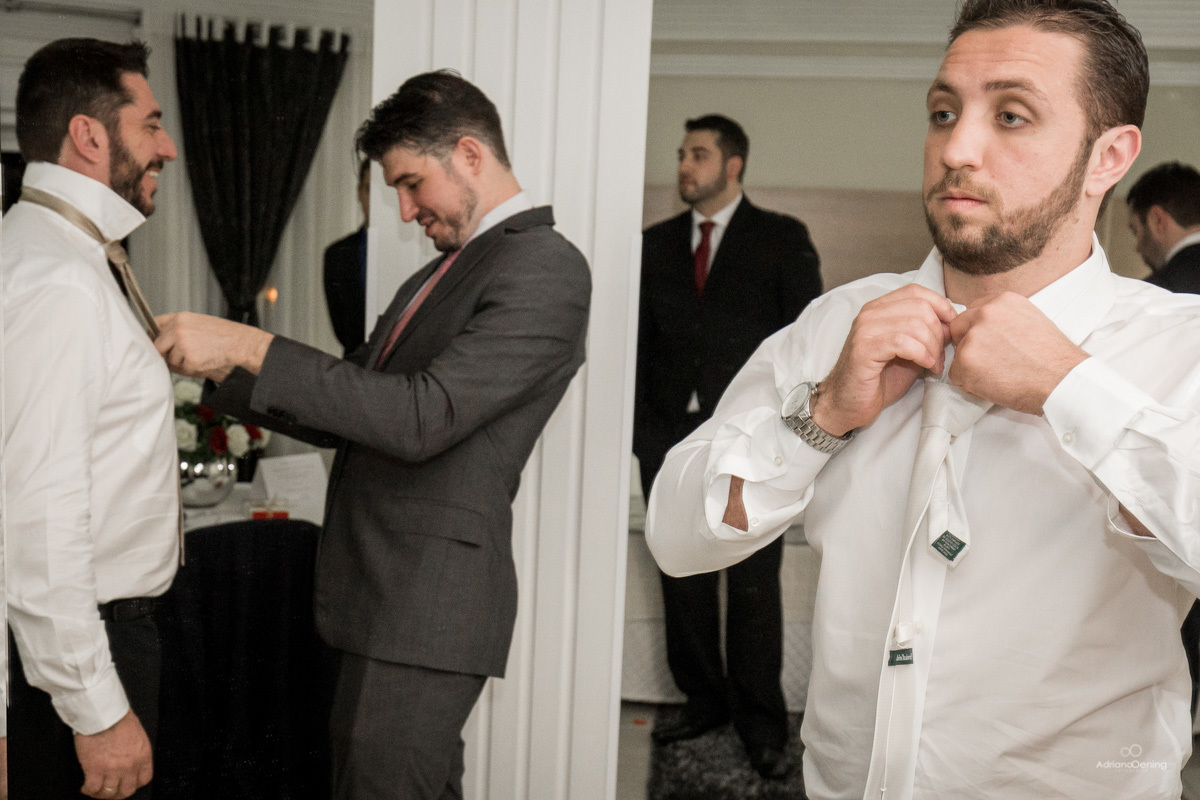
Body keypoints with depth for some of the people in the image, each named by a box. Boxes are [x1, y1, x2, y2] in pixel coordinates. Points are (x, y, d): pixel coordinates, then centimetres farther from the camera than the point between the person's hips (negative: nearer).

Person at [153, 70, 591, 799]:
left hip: (428, 604, -9)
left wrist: (252, 348, -22)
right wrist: (219, 368, 8)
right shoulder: (444, 273, 17)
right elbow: (355, 414, 20)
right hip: (385, 594, 9)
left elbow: (422, 419, -23)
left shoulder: (546, 267, -14)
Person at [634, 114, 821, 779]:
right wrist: (642, 426, 4)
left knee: (754, 586, 0)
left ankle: (761, 723, 13)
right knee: (683, 580, 8)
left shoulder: (782, 239, 3)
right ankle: (704, 700, 24)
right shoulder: (656, 243, 13)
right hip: (671, 438, 4)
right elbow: (641, 340, 13)